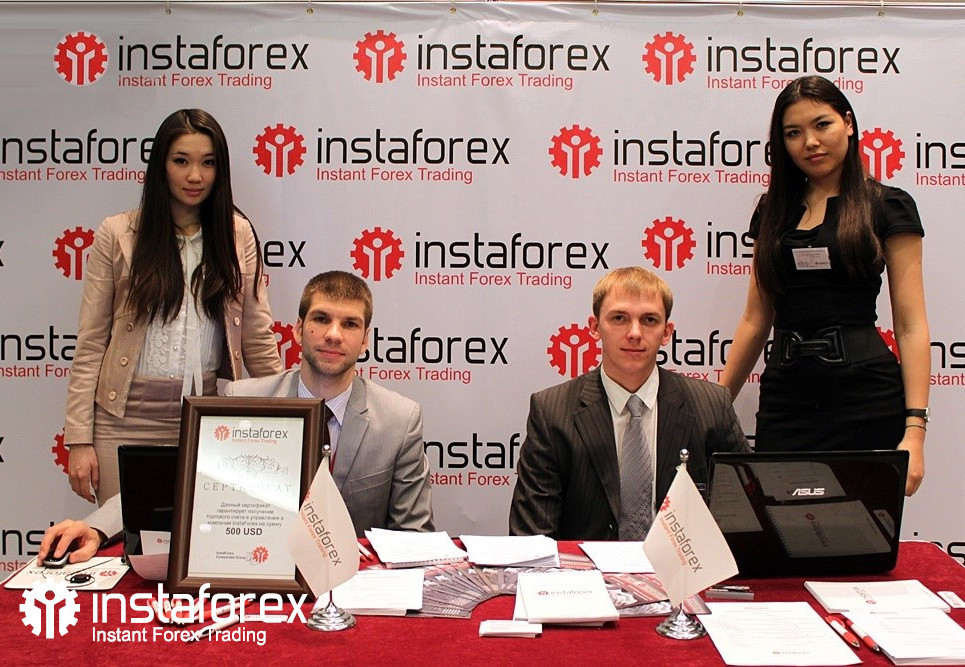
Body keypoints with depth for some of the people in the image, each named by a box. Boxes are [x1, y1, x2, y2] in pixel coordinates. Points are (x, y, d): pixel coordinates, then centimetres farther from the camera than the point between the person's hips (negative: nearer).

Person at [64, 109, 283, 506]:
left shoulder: (237, 235, 4)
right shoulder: (117, 234, 0)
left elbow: (258, 340, 6)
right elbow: (90, 345, 0)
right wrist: (79, 439, -4)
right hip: (128, 417, -1)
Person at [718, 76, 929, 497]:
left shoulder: (888, 207, 1)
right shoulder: (774, 210, 13)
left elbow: (911, 324, -5)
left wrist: (914, 428, -14)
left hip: (865, 398, -3)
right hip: (785, 395, 4)